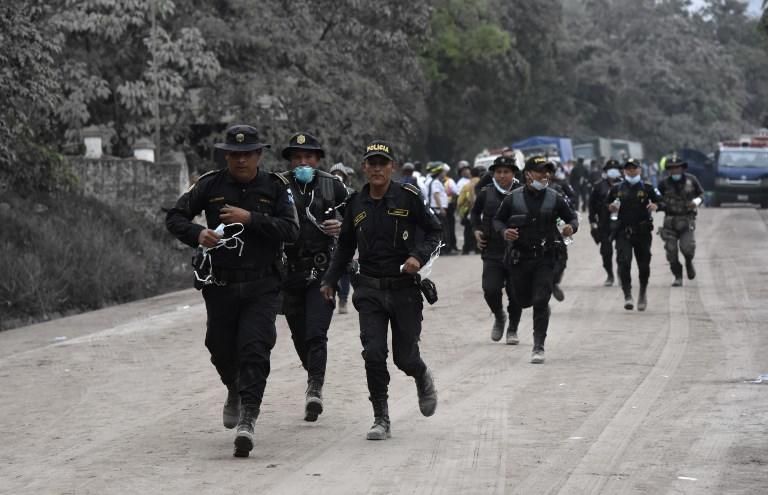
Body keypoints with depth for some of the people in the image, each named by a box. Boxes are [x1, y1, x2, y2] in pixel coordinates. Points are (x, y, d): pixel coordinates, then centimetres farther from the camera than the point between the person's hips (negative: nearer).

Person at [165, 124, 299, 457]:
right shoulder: (211, 185, 3)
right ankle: (235, 392, 43)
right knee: (221, 350, 11)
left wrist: (250, 219, -20)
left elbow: (290, 231, -10)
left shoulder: (274, 187, 0)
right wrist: (197, 234, -16)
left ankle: (247, 418, -20)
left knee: (254, 349, -16)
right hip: (220, 284, 2)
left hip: (261, 287, -2)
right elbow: (174, 217, 4)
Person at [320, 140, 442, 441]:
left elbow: (434, 231, 1)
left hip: (404, 288, -2)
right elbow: (345, 246, 19)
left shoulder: (408, 197, -6)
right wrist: (330, 279, 16)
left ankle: (423, 379, 39)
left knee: (405, 357, 3)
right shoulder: (356, 203, 5)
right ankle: (381, 420, 0)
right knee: (373, 354, -10)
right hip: (370, 291, 2)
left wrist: (419, 257, -16)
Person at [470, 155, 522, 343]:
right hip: (492, 252, 1)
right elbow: (475, 212, 21)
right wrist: (476, 230, 6)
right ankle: (499, 317, 19)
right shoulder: (486, 193, 3)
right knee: (490, 290, -12)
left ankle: (512, 330, 22)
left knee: (515, 293, 2)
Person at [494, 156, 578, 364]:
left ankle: (538, 347, -1)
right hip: (519, 257, 1)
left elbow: (572, 217, 9)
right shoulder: (513, 198, -1)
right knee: (522, 300, 9)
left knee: (541, 302, -9)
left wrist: (571, 227, -14)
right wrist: (504, 231, -13)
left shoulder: (554, 199, 0)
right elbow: (497, 219, 9)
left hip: (545, 258, -1)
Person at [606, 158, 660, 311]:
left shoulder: (647, 188, 7)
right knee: (624, 262, -16)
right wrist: (612, 207, -5)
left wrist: (654, 206, -12)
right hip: (623, 232, 0)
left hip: (642, 231, 0)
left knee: (644, 265, 6)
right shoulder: (617, 188, 9)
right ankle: (627, 296, -17)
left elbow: (659, 202, 10)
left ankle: (643, 293, 30)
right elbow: (606, 204, 17)